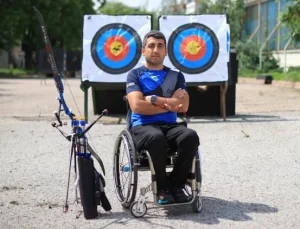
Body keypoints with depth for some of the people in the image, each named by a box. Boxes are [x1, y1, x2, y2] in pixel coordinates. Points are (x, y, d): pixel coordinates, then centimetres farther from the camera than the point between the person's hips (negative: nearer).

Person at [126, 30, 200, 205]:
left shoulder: (176, 76, 17)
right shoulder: (135, 75, 10)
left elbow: (183, 106, 0)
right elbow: (137, 106, -7)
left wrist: (154, 99, -5)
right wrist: (169, 104, -3)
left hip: (170, 126, 3)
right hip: (143, 127, -3)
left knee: (190, 136, -31)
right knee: (157, 137, -39)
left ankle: (176, 185, -15)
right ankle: (163, 187, -19)